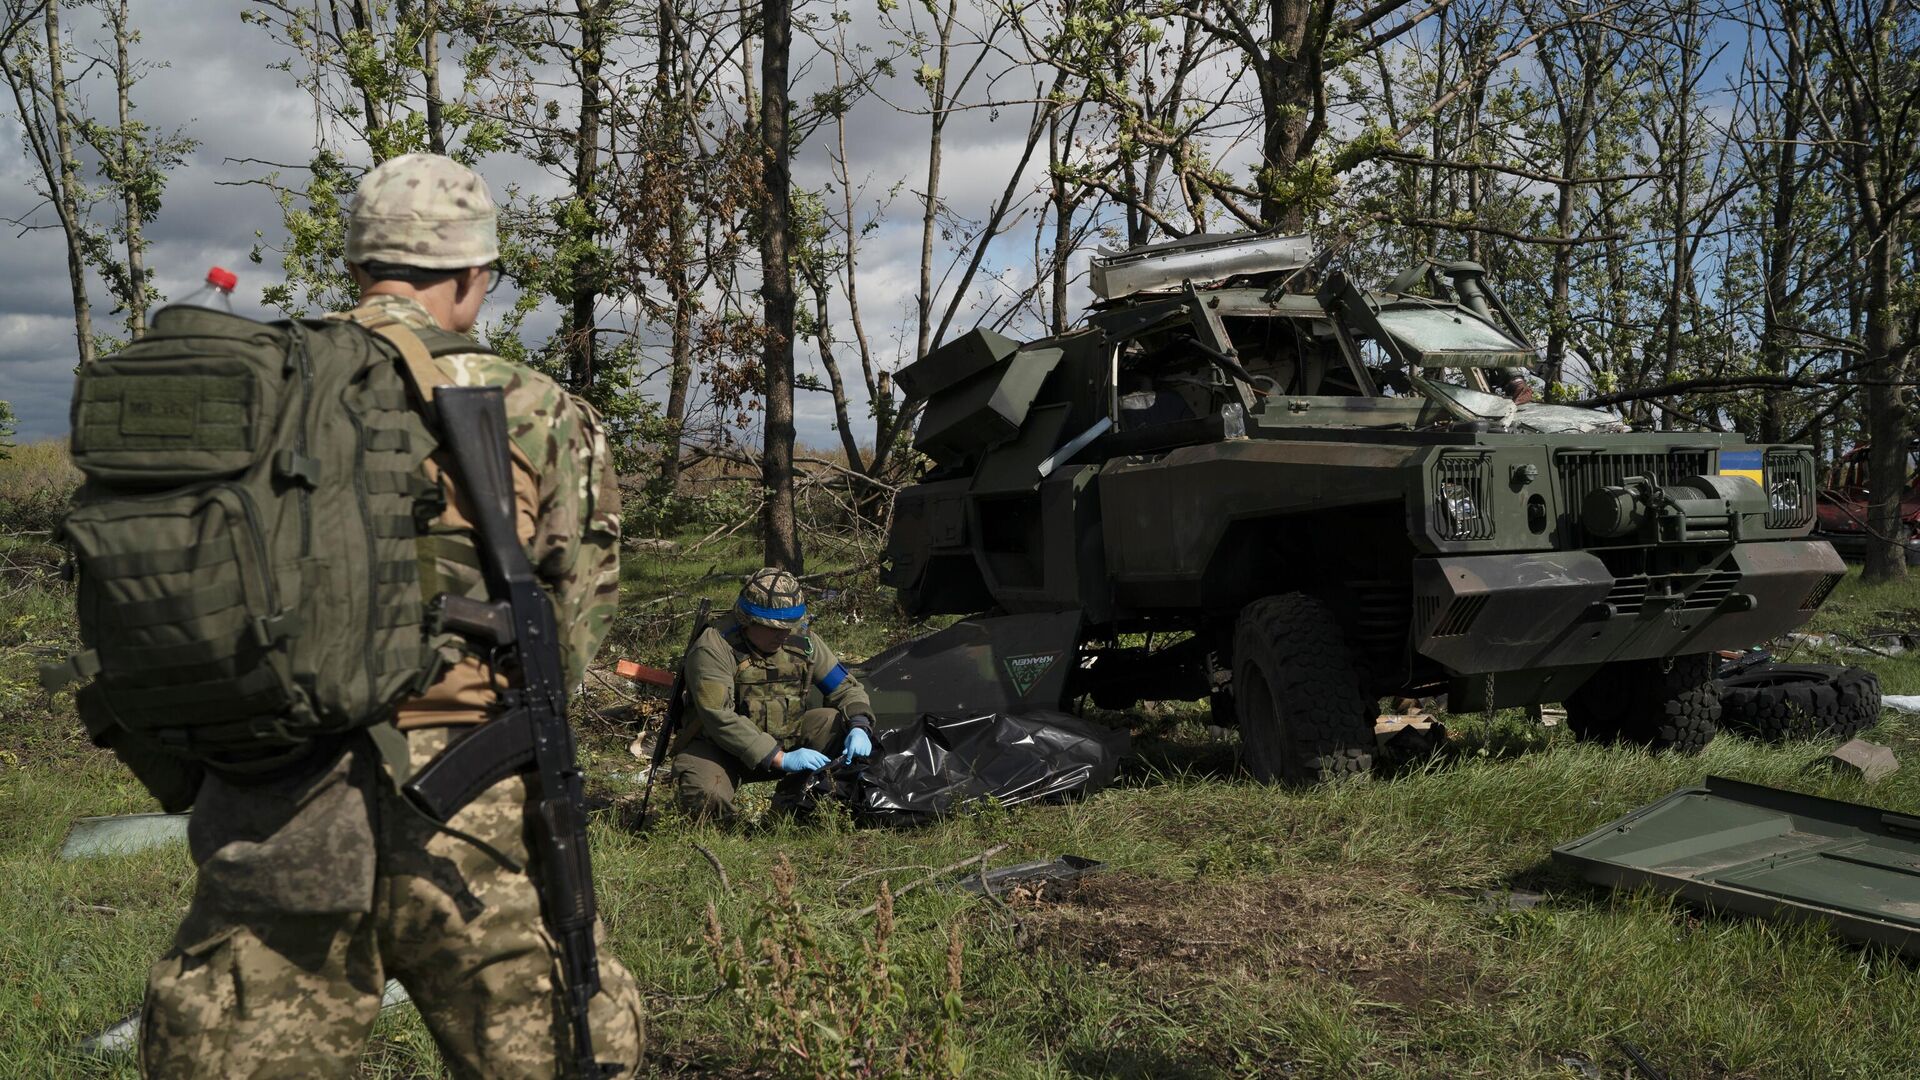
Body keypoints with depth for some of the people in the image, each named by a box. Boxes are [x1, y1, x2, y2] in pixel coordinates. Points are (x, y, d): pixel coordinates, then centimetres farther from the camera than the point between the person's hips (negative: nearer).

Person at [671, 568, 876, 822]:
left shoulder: (802, 641, -5)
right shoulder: (714, 647, -23)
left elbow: (846, 687, 2)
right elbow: (720, 719, -31)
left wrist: (859, 727, -21)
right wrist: (780, 759, -36)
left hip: (785, 739, 5)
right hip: (720, 749, -5)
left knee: (839, 723, -18)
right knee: (704, 799, -36)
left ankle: (791, 801, -1)